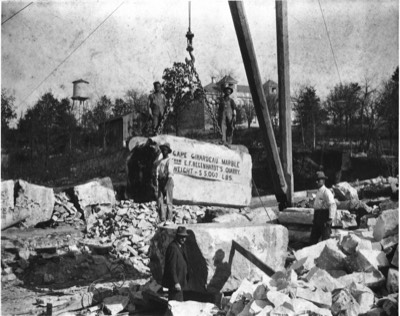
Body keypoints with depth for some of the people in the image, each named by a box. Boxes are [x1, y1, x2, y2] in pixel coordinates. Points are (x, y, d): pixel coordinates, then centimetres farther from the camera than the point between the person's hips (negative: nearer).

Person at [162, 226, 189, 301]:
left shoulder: (181, 246, 11)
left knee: (179, 303, 17)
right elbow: (171, 267, -23)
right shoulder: (173, 247, -21)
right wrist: (176, 283, -24)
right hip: (174, 282, -10)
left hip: (179, 281, 10)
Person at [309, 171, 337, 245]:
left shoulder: (326, 192, -11)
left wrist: (331, 218, -25)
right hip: (317, 217, 9)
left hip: (324, 216, -9)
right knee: (313, 238, 10)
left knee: (325, 239, -7)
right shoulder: (318, 192, 19)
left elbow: (332, 205, -20)